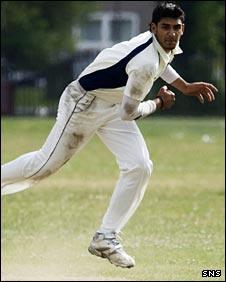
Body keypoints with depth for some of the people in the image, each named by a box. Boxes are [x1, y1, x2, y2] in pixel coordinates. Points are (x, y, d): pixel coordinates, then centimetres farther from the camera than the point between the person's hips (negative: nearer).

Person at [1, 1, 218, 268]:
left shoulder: (164, 44, -5)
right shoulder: (146, 64, -33)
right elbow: (129, 112, -25)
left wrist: (184, 86, 13)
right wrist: (159, 103, -7)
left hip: (113, 107, 8)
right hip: (84, 103, -8)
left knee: (140, 167, -8)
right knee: (45, 164, -2)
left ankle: (105, 238, -2)